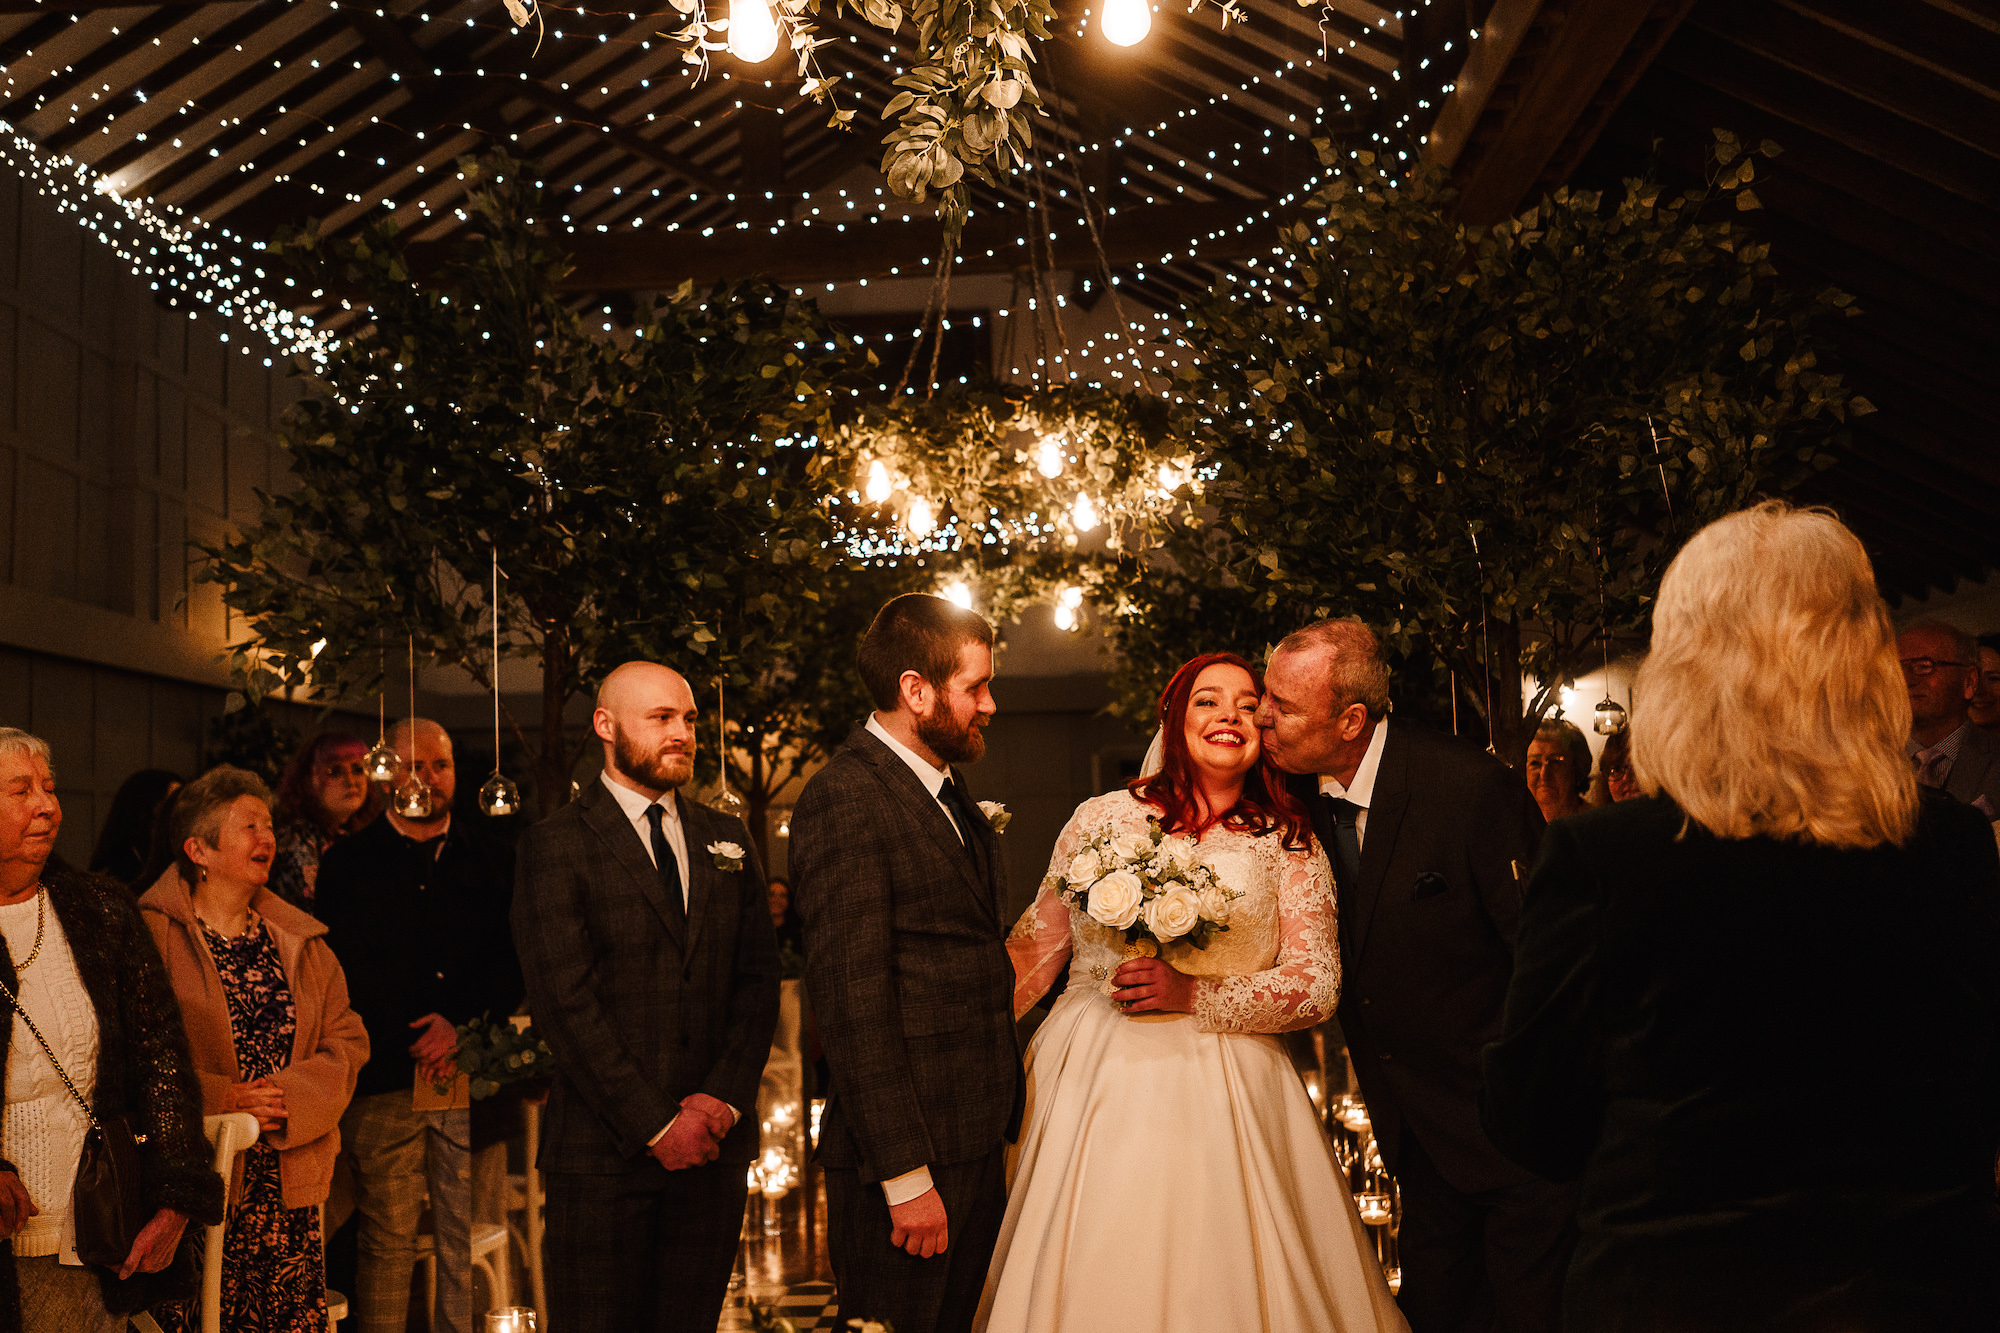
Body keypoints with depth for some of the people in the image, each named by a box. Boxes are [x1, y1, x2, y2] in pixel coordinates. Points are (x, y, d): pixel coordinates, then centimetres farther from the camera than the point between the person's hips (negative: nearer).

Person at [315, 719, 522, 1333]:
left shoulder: (491, 861, 13)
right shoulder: (348, 862, 9)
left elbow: (513, 962, 6)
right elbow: (346, 968, 2)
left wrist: (461, 1024, -9)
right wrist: (416, 1042, -5)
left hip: (472, 1070, 1)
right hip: (385, 1076, -1)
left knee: (468, 1240, 0)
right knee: (387, 1241, 1)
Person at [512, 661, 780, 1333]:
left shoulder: (727, 842, 13)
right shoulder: (556, 845, -3)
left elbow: (759, 982, 8)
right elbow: (565, 1002, -10)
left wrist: (722, 1099, -6)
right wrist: (655, 1126, -13)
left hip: (714, 1148, 4)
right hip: (604, 1149, -4)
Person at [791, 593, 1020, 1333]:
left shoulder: (948, 791, 14)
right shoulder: (846, 799, -15)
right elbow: (853, 1000, -19)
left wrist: (999, 1121, 11)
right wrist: (906, 1176, -20)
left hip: (978, 1143, 9)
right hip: (911, 1153, -9)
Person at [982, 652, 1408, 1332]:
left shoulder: (1289, 844, 3)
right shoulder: (1103, 817, 5)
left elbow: (1317, 985, -3)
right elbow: (1038, 943, 9)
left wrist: (1191, 994, -15)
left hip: (1223, 1093, 0)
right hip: (1096, 1084, 1)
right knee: (1094, 1278, 4)